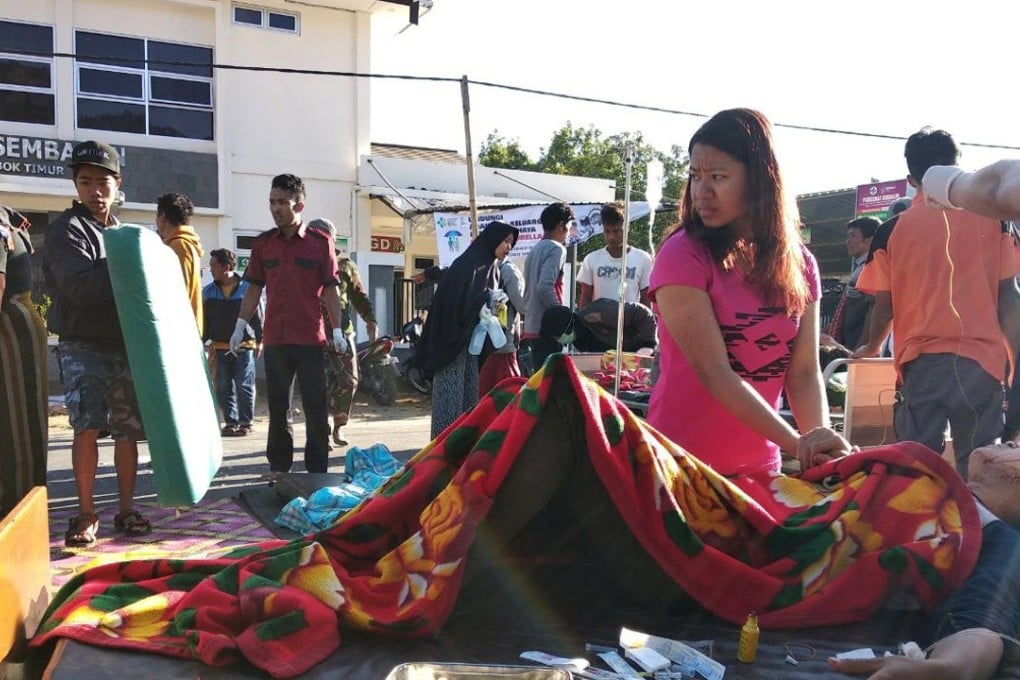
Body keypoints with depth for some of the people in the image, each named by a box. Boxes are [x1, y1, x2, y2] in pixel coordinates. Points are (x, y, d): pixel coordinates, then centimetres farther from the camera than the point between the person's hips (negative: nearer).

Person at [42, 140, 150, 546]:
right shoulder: (67, 229, -4)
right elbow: (79, 287, -18)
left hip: (125, 345, 5)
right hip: (83, 346, -5)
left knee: (128, 429, 5)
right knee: (87, 427, -12)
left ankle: (126, 508, 15)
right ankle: (86, 513, 2)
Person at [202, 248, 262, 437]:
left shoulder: (247, 288, -4)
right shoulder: (208, 291, 6)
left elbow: (258, 316, 1)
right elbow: (204, 320, 11)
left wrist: (259, 341, 1)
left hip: (244, 346, -4)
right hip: (220, 347, 4)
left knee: (244, 386, -2)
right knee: (223, 387, 5)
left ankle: (246, 422, 8)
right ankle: (231, 421, 15)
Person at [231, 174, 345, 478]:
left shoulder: (320, 242, 0)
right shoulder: (263, 243, 8)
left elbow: (330, 290, 1)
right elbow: (254, 288, 11)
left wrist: (337, 330, -5)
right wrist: (240, 325, 4)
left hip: (311, 338, -2)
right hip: (275, 338, 3)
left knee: (315, 407, 3)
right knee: (277, 406, 10)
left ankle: (317, 470, 12)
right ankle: (279, 465, 20)